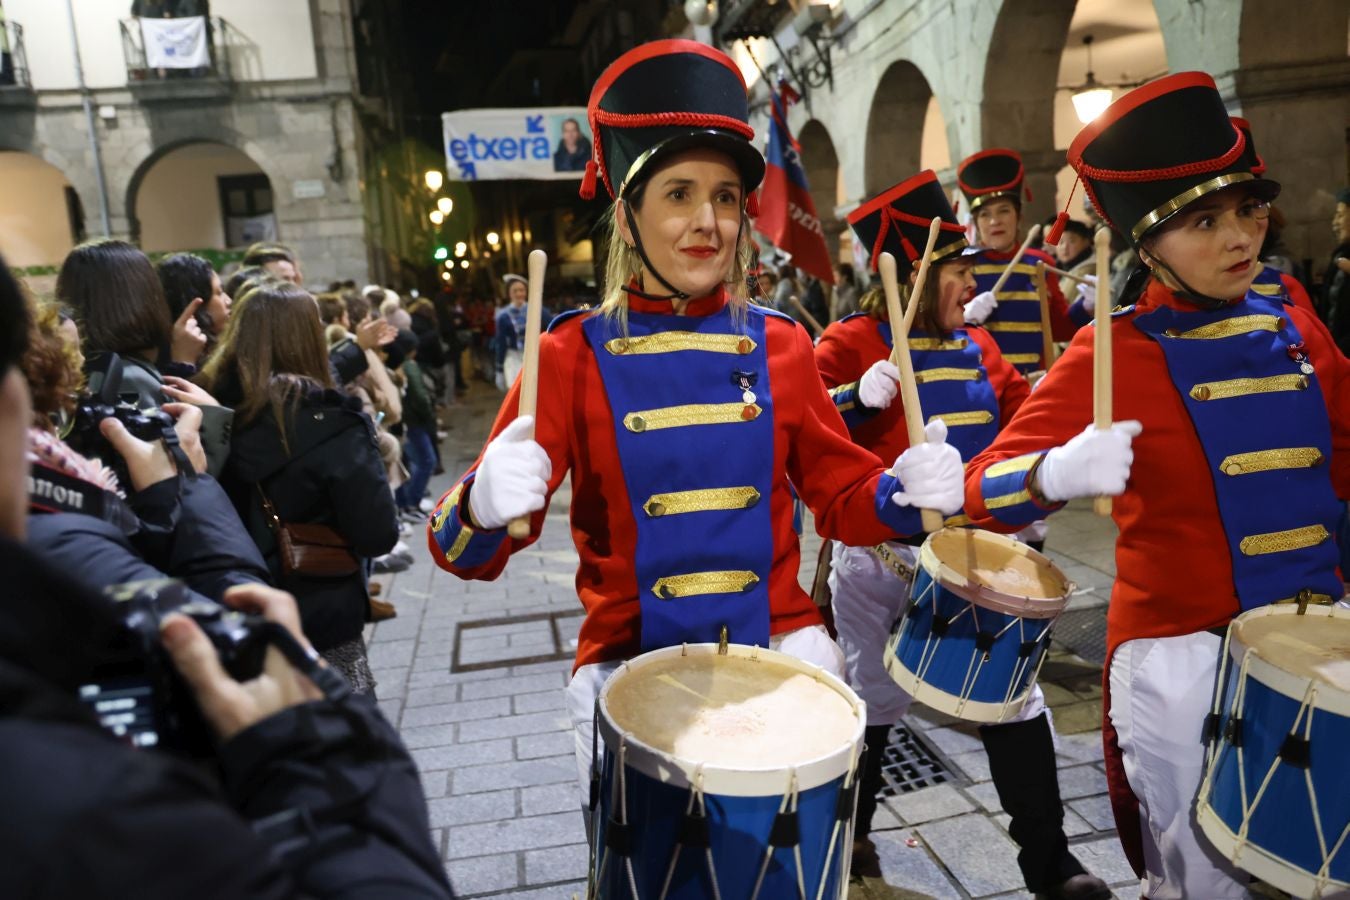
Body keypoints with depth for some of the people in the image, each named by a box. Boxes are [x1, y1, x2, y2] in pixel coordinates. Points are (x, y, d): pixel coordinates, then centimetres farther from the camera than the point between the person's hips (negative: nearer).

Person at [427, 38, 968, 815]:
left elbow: (842, 500, 7)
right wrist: (488, 505, -33)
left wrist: (906, 493, -14)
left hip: (782, 647, 2)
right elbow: (462, 548, -11)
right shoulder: (573, 354, -8)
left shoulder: (779, 345, 0)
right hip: (630, 664, -2)